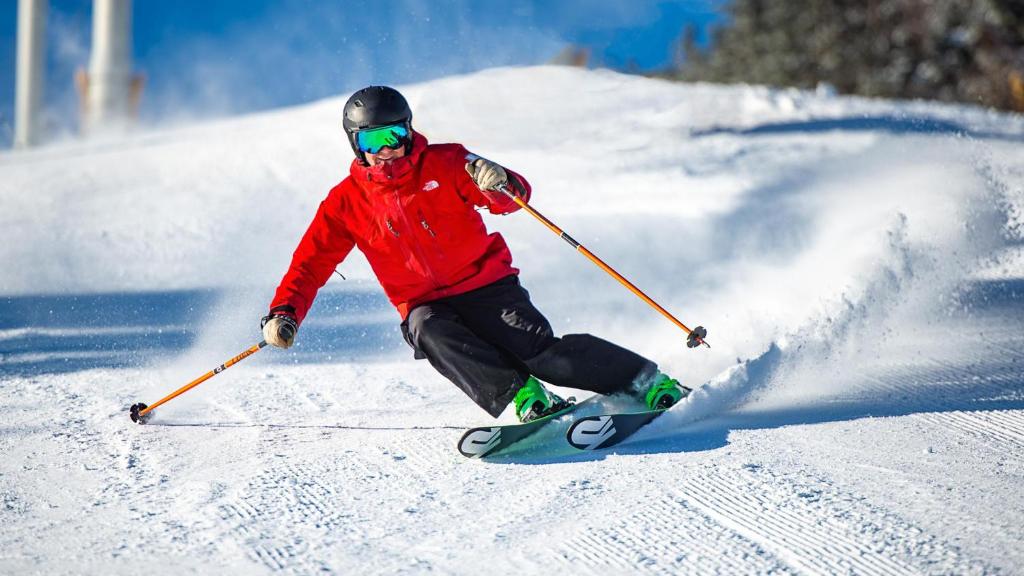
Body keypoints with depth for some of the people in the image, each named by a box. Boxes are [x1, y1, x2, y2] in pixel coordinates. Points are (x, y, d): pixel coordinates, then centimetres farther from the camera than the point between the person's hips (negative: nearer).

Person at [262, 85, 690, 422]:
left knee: (540, 351, -22)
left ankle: (652, 385, -13)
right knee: (430, 333, -34)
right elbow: (311, 263, 1)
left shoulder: (444, 162, -4)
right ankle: (525, 399, -40)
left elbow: (515, 197, -11)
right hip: (426, 307, 2)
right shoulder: (346, 202, 1)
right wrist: (284, 313, -17)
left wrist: (500, 184, -36)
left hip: (487, 285, -1)